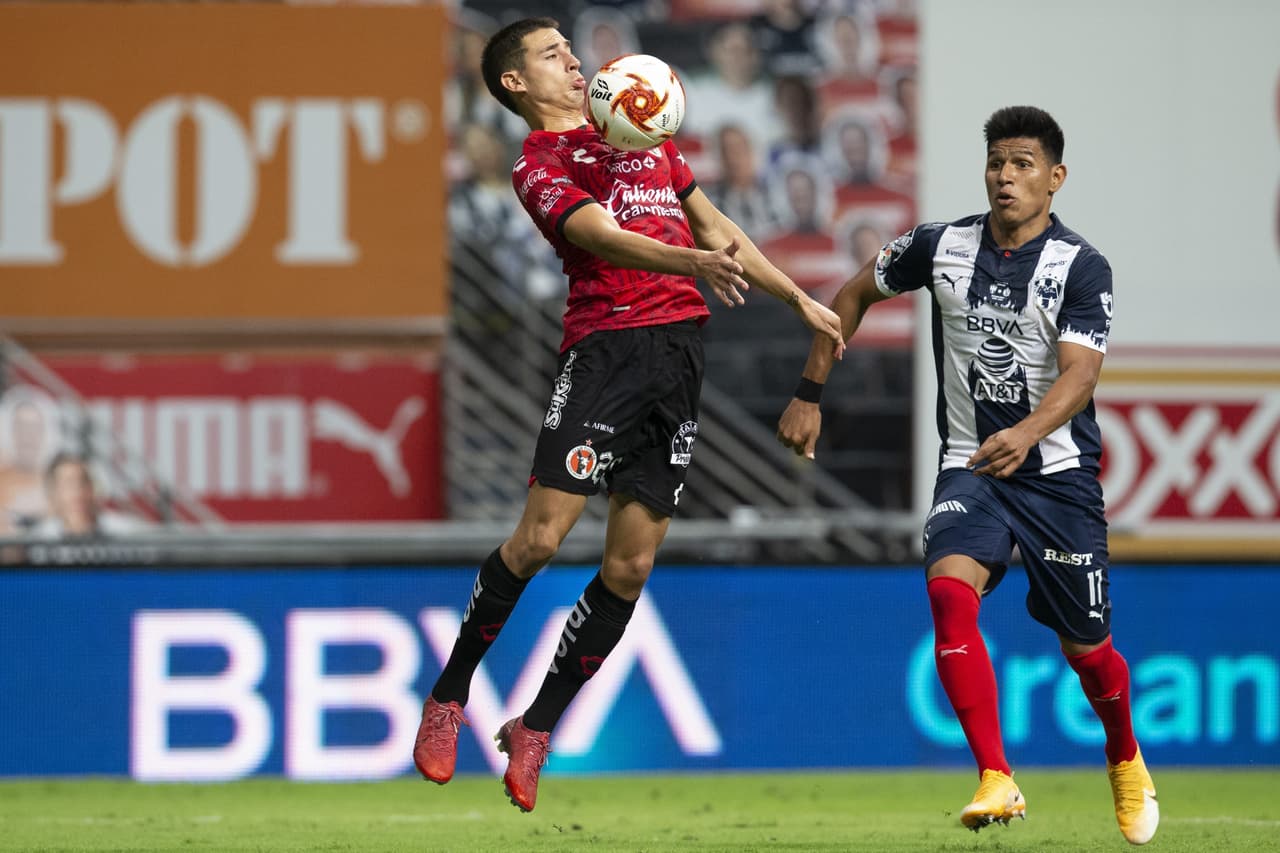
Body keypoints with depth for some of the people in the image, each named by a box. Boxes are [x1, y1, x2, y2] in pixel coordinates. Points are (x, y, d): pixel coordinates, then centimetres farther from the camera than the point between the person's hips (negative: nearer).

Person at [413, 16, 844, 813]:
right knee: (541, 536, -14)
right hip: (607, 346, -6)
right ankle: (449, 699, 4)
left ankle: (537, 729, 12)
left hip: (682, 349, 6)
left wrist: (800, 299, 30)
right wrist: (693, 260, -34)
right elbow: (606, 237, -17)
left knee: (631, 564, 1)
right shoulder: (539, 167, 0)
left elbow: (716, 226, 31)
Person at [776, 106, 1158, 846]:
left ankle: (1126, 761, 40)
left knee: (1086, 646, 7)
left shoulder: (1082, 268, -11)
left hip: (1059, 472, -2)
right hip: (970, 468, 2)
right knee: (950, 591, -27)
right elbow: (855, 294, 16)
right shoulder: (941, 247, -1)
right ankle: (998, 782, -27)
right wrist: (810, 395, 13)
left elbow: (1079, 373, -23)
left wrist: (1027, 434, -42)